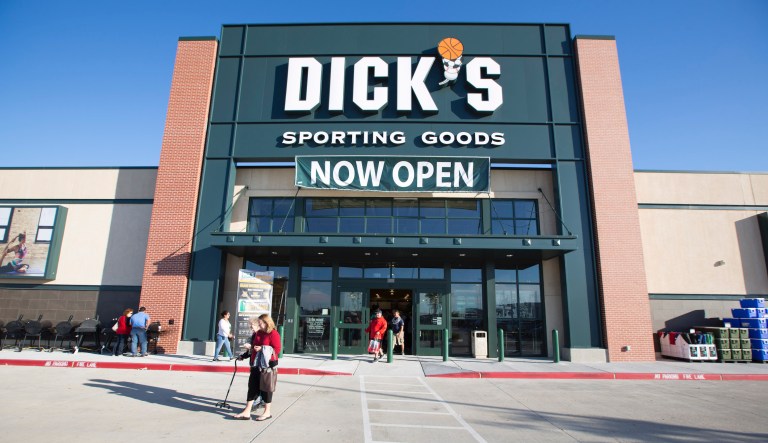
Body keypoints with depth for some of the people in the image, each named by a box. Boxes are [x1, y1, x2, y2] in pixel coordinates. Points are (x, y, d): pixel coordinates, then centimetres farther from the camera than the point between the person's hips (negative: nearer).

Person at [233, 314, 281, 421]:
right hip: (256, 364, 7)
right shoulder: (258, 334, 12)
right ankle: (247, 412, 12)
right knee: (252, 386, 7)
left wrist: (262, 349, -23)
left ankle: (267, 412, 16)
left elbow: (277, 349, -17)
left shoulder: (274, 334, -12)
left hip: (267, 365, -7)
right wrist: (243, 356, 17)